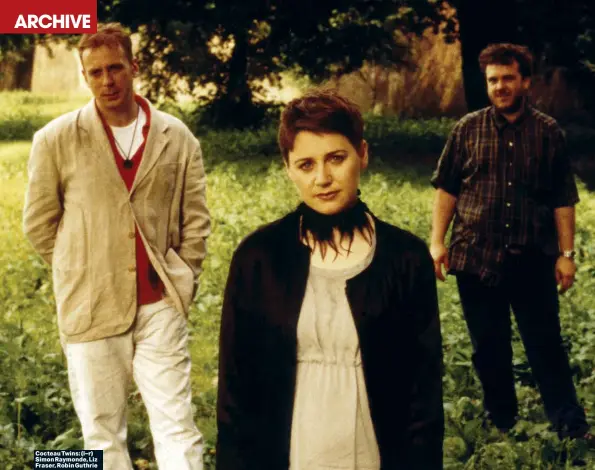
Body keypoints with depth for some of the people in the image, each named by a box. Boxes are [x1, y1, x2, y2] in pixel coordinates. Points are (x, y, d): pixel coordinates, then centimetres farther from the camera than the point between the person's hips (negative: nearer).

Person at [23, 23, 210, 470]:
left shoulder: (177, 138, 2)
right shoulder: (56, 140, -2)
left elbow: (195, 220, 9)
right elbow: (39, 224, 6)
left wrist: (182, 281, 5)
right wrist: (84, 271, 9)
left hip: (160, 306, 1)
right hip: (92, 310, 0)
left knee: (177, 428, -2)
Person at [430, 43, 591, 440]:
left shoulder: (548, 132, 1)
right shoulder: (468, 129, 3)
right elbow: (447, 189, 7)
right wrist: (437, 241, 1)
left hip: (532, 259, -1)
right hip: (476, 258, 2)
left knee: (546, 345, 2)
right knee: (489, 348, 11)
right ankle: (501, 422, 26)